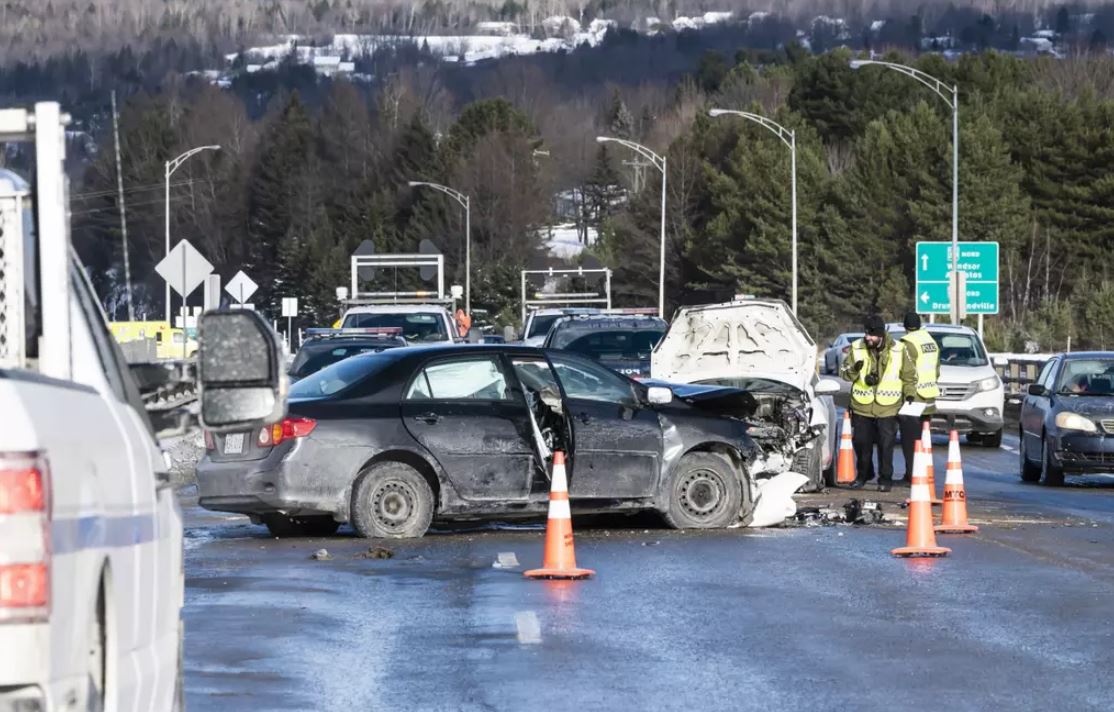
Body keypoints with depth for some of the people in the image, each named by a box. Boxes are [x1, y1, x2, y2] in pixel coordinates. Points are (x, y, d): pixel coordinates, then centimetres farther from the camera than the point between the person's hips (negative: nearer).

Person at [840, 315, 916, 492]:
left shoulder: (898, 350, -3)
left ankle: (885, 478, 13)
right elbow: (844, 372, 1)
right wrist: (854, 369, -20)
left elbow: (909, 376, 7)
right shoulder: (856, 348, -1)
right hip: (862, 407, 2)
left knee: (886, 445, 0)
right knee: (861, 443, 9)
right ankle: (863, 475, 29)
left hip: (887, 409, -2)